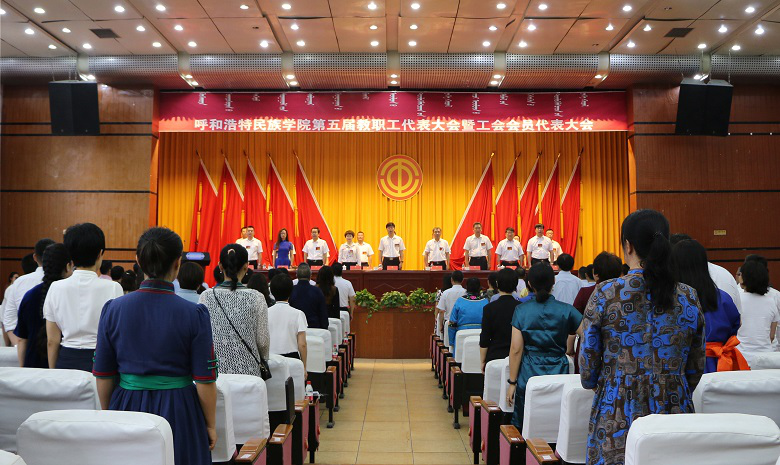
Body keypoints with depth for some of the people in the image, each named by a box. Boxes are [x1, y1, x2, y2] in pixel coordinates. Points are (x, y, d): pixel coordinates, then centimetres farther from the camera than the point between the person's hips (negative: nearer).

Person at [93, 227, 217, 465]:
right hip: (178, 410, -2)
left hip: (127, 407, 3)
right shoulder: (194, 314, -13)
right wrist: (211, 425, 4)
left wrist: (107, 414, 18)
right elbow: (205, 380, -10)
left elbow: (103, 376, 1)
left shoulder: (113, 309, -5)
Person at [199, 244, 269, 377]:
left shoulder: (206, 297, -4)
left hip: (215, 367, 2)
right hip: (247, 369, -2)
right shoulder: (256, 298, -8)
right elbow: (263, 341, -4)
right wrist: (262, 360, 15)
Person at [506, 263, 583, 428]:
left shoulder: (522, 310, -4)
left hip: (528, 376, -1)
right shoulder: (567, 310, -2)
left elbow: (516, 349, -5)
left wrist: (512, 382, 0)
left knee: (524, 428, 9)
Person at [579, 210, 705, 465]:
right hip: (677, 413, 3)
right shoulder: (689, 298, 0)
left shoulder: (605, 294, -9)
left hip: (617, 417, -3)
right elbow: (695, 370, 8)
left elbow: (587, 370, -4)